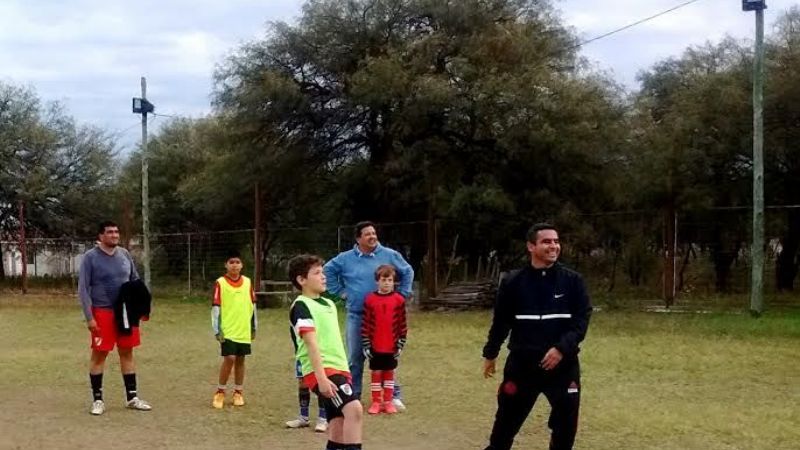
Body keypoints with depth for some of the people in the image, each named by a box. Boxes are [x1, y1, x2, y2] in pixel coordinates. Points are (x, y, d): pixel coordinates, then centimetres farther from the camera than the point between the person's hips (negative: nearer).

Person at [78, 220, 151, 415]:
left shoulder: (124, 254, 7)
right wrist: (89, 317, -15)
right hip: (102, 312, -5)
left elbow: (135, 280, 16)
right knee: (99, 355, 2)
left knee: (127, 353, 10)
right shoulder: (90, 257, -8)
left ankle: (132, 397, 18)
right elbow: (83, 289, -9)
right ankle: (98, 399, 12)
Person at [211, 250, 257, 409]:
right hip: (227, 330, -4)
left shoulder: (247, 282, 5)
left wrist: (254, 327, 12)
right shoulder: (220, 283, -6)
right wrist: (217, 330, -10)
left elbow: (252, 305, 12)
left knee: (240, 360, 9)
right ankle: (220, 392, 5)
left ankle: (238, 392, 20)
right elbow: (215, 308, -7)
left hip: (244, 331, 4)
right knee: (229, 358, -10)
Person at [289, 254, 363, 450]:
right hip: (322, 371, -9)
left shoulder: (329, 304, 19)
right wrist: (321, 377, -25)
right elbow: (311, 343, -18)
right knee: (354, 408, -27)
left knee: (339, 425, 7)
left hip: (339, 369, 9)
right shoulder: (301, 306, -8)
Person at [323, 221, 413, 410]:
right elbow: (328, 271, 16)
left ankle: (394, 395, 7)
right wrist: (340, 291, 8)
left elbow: (408, 272, 13)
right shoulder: (346, 258, 2)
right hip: (355, 316, 1)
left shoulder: (389, 255, 0)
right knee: (354, 357, 7)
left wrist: (402, 294, 7)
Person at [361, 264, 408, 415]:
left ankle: (388, 402, 18)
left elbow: (402, 324, 1)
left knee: (389, 372, 10)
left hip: (391, 346, 1)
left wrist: (401, 344, -1)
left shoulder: (399, 300, -3)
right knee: (376, 372, 7)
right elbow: (365, 324, -2)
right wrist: (366, 344, -4)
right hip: (374, 346, -1)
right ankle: (376, 402, 14)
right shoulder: (370, 300, -5)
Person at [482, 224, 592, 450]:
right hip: (522, 364, -1)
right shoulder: (513, 282, -3)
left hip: (563, 365, 1)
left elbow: (582, 319, -6)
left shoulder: (572, 280, -2)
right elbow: (501, 321, 8)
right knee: (506, 421, 8)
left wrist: (562, 348, -19)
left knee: (566, 424, 8)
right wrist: (490, 354, 14)